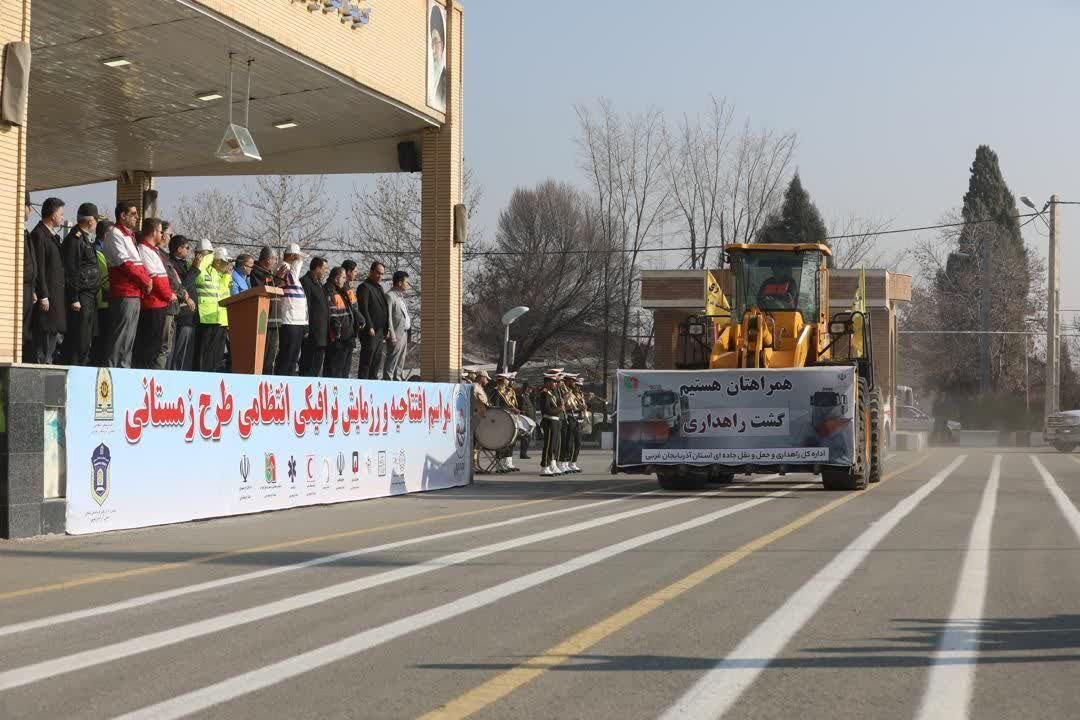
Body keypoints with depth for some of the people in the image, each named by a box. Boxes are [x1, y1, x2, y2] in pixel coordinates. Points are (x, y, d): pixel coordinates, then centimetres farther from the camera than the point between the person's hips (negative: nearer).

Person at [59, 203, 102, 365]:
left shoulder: (87, 239, 19)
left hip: (90, 296, 10)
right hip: (81, 297, -10)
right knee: (80, 338, -10)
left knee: (87, 338, 11)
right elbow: (71, 271, -17)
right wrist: (74, 299, -20)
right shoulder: (75, 239, -12)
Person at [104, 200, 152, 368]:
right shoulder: (115, 234, -6)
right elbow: (124, 263, -14)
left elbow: (138, 262, 21)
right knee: (121, 336, -12)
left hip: (135, 293, 9)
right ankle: (112, 368, -12)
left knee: (129, 337, 9)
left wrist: (146, 279, 2)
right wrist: (145, 281, -9)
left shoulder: (129, 235, 23)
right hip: (124, 293, -9)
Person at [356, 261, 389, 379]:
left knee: (377, 363, 10)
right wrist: (370, 327, -21)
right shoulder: (364, 287, -7)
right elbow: (363, 309, -15)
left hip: (381, 332, 9)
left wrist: (386, 329, 18)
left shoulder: (379, 287, 21)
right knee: (366, 362, -8)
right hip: (371, 332, -9)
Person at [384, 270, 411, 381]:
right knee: (392, 363, -8)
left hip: (405, 335, 9)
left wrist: (409, 335, 14)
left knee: (400, 364, 13)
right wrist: (392, 336, -19)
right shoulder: (390, 296, -9)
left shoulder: (401, 296, 20)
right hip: (397, 335, -9)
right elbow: (388, 317, -15)